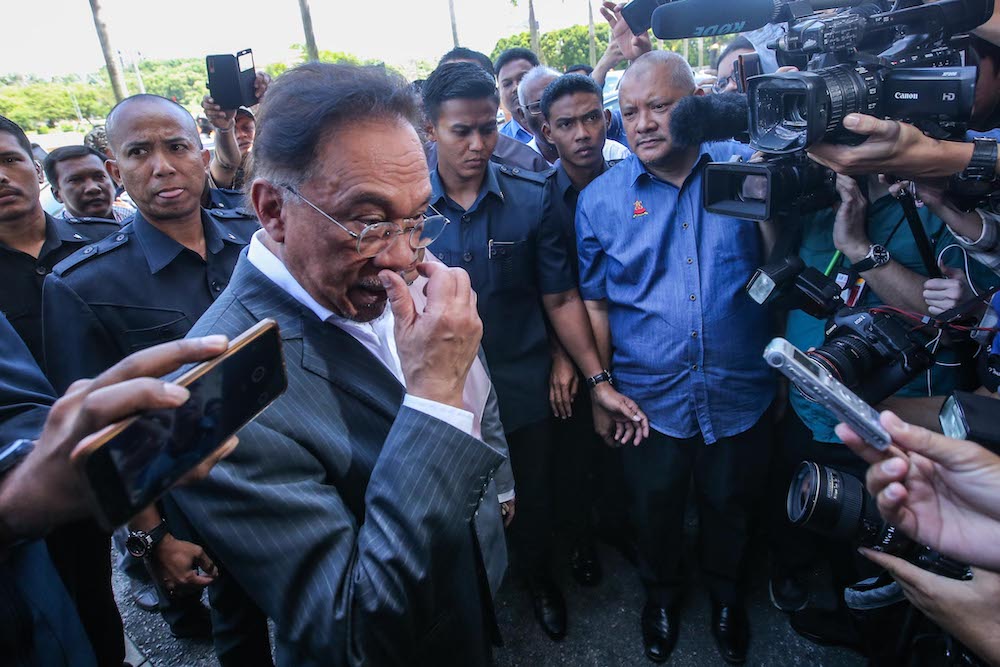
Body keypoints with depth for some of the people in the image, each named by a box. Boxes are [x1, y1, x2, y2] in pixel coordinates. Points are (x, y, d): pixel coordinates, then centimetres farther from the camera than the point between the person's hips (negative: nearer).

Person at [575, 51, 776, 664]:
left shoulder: (746, 167, -5)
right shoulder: (601, 198, -5)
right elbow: (594, 301, -1)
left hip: (742, 395, 1)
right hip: (650, 400, 0)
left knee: (732, 509, 22)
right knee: (656, 513, 20)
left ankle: (727, 596, 53)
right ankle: (662, 595, 51)